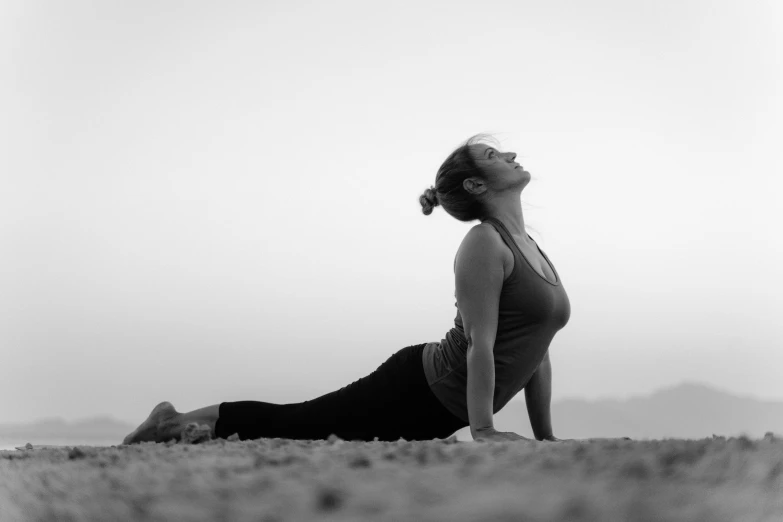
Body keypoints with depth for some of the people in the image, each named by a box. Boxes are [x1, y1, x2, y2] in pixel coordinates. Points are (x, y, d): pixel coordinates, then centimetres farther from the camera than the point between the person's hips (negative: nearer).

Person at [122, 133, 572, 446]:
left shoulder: (530, 246, 10)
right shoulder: (484, 244, -18)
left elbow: (537, 347, 13)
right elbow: (480, 343, -24)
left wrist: (545, 435, 9)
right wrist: (483, 431, -28)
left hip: (441, 410, 8)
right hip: (415, 388, -8)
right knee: (292, 422, 0)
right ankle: (180, 421, 15)